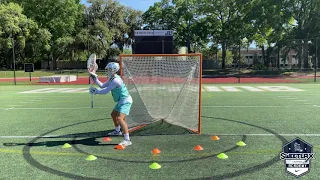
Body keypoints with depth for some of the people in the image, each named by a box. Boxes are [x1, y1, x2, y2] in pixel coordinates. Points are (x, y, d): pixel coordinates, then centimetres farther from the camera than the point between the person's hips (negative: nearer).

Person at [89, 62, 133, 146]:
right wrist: (95, 79, 10)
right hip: (121, 101, 11)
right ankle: (117, 131, 49)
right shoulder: (112, 79, 9)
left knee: (120, 118, -25)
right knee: (113, 115, 27)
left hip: (125, 101, -11)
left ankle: (127, 140, -26)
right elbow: (102, 86, 15)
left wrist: (95, 91, -9)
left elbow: (105, 91, -21)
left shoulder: (116, 80, -23)